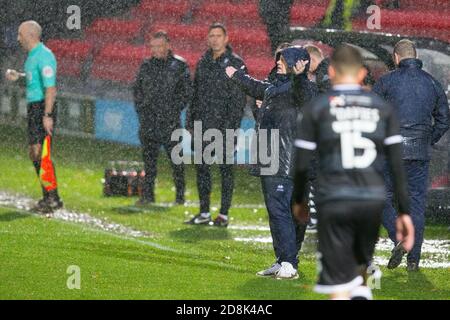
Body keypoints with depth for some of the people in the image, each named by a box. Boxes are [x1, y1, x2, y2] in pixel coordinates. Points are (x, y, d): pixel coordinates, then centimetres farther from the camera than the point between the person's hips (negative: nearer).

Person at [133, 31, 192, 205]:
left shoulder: (179, 65, 0)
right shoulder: (146, 65, 10)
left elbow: (187, 92, 0)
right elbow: (137, 89, 17)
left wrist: (174, 110, -6)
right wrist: (141, 110, 6)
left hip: (170, 121, -4)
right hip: (148, 122, 4)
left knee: (176, 160, 1)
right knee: (149, 159, 6)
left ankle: (180, 195, 8)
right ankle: (147, 195, 11)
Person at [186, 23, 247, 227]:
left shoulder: (236, 64, -5)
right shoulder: (203, 63, 13)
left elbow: (240, 99, -9)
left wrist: (231, 126, -15)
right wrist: (191, 121, 13)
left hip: (225, 126, -6)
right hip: (203, 125, 6)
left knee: (225, 168, -1)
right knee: (202, 168, 7)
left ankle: (224, 215, 3)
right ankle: (204, 213, 14)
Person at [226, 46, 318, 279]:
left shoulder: (301, 87, -10)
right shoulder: (274, 87, 20)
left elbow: (305, 96, -35)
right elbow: (257, 88, 41)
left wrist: (299, 76, -53)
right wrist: (237, 76, 58)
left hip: (285, 164, -10)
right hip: (271, 162, 10)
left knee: (279, 210, -14)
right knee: (276, 211, 13)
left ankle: (289, 264, -15)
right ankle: (282, 262, 20)